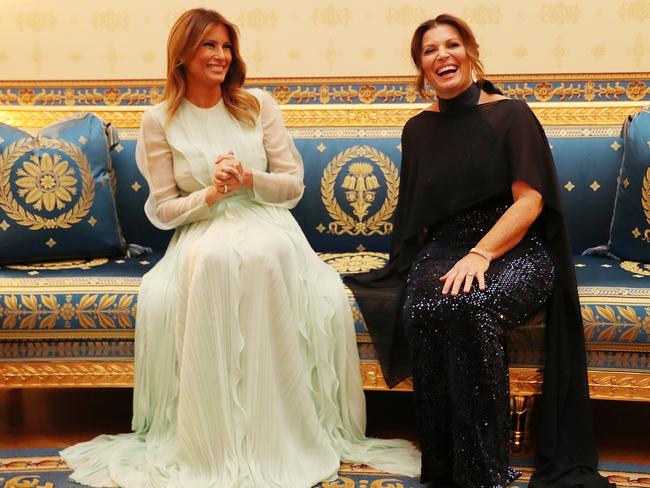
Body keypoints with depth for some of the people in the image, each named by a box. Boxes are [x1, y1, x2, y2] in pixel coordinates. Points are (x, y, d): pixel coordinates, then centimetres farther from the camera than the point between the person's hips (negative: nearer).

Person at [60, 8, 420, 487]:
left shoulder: (259, 106, 8)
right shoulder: (161, 121, 5)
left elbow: (293, 185, 6)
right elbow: (163, 211, 3)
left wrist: (248, 179, -13)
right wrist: (212, 194, -14)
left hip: (266, 225, 1)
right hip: (201, 234, -1)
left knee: (265, 256, -37)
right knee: (204, 267, -38)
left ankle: (276, 436, -25)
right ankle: (212, 444, -29)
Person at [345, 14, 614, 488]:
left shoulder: (511, 114, 0)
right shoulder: (418, 129, 13)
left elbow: (530, 200, -9)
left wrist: (481, 254, -22)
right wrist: (431, 263, 0)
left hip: (514, 249, -3)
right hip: (442, 249, 3)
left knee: (469, 306, -37)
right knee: (423, 310, -32)